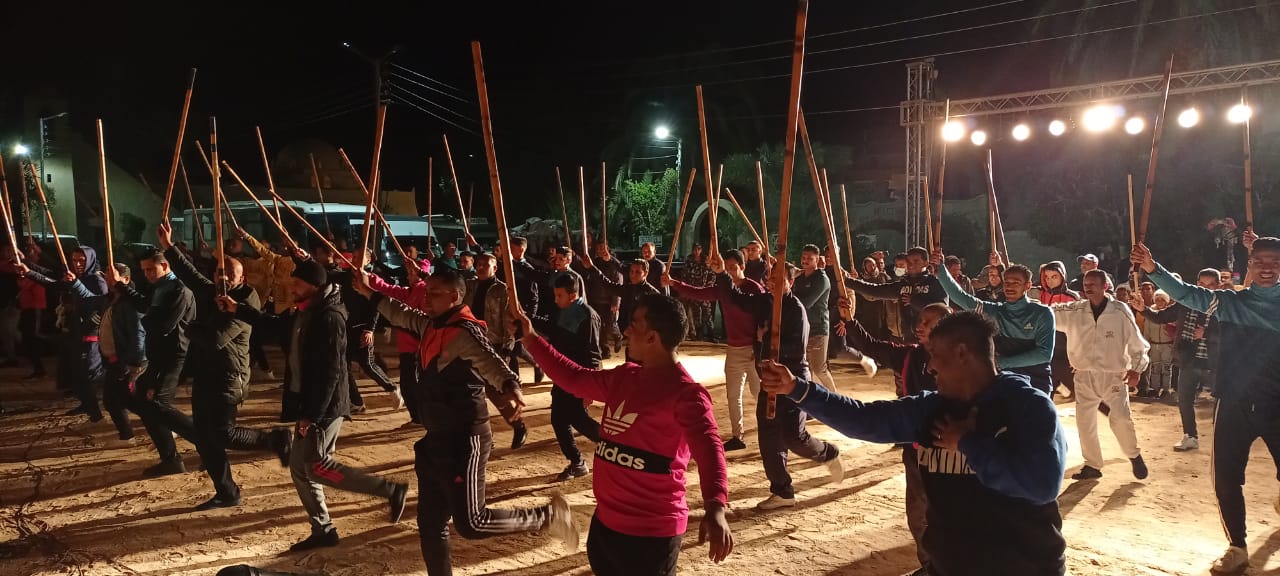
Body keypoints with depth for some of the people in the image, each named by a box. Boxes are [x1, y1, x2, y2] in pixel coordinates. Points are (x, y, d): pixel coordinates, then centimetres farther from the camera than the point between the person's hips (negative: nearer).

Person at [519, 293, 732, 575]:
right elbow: (574, 378, 20)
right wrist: (531, 339, 20)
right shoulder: (625, 377, 7)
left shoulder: (685, 392, -18)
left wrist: (715, 508, -47)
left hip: (651, 532, -8)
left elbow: (708, 446, -31)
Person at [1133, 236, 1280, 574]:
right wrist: (1152, 268, -23)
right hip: (1234, 404, 1)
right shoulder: (1230, 302, 3)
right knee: (1226, 480, 6)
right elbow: (1184, 293, -6)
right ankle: (1237, 547, 24)